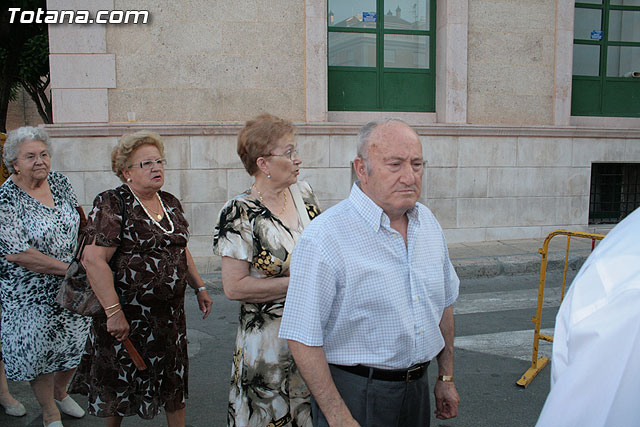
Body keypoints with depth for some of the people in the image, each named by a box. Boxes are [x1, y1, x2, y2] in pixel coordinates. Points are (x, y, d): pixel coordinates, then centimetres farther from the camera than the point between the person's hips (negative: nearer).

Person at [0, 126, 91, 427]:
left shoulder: (59, 182, -1)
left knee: (74, 343, 17)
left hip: (71, 287, 6)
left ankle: (61, 392, 45)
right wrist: (68, 268, -22)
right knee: (40, 352, 8)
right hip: (31, 294, -5)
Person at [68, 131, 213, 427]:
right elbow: (93, 260, -20)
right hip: (128, 314, -6)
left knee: (175, 380, 16)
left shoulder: (171, 203, 8)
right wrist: (113, 311, -23)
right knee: (119, 386, 12)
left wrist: (199, 287, 16)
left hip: (170, 312, 6)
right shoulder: (112, 204, -13)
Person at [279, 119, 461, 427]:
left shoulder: (427, 222, 1)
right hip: (355, 395, -6)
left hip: (416, 389, 6)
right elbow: (303, 339, -21)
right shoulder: (323, 239, -22)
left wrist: (446, 377, 15)